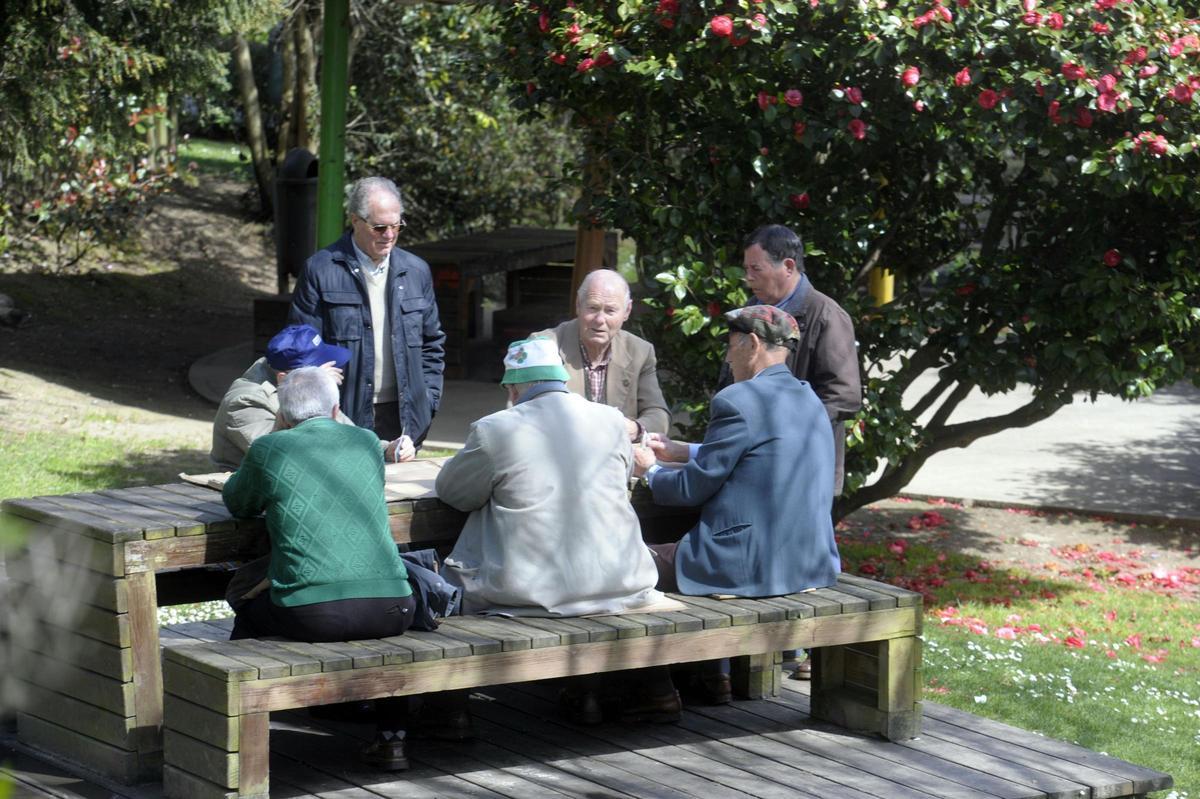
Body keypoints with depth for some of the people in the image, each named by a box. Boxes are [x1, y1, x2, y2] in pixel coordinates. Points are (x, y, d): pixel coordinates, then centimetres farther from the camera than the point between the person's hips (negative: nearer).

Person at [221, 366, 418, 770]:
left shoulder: (269, 449, 5)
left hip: (313, 615, -2)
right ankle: (392, 737, 30)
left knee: (249, 613, 29)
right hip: (390, 608, 2)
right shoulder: (367, 442, 14)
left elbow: (236, 503, 23)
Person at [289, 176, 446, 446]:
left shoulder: (416, 271, 12)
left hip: (404, 417, 4)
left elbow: (432, 343, 19)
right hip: (344, 416, -4)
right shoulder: (321, 270, -2)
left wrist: (428, 402, 8)